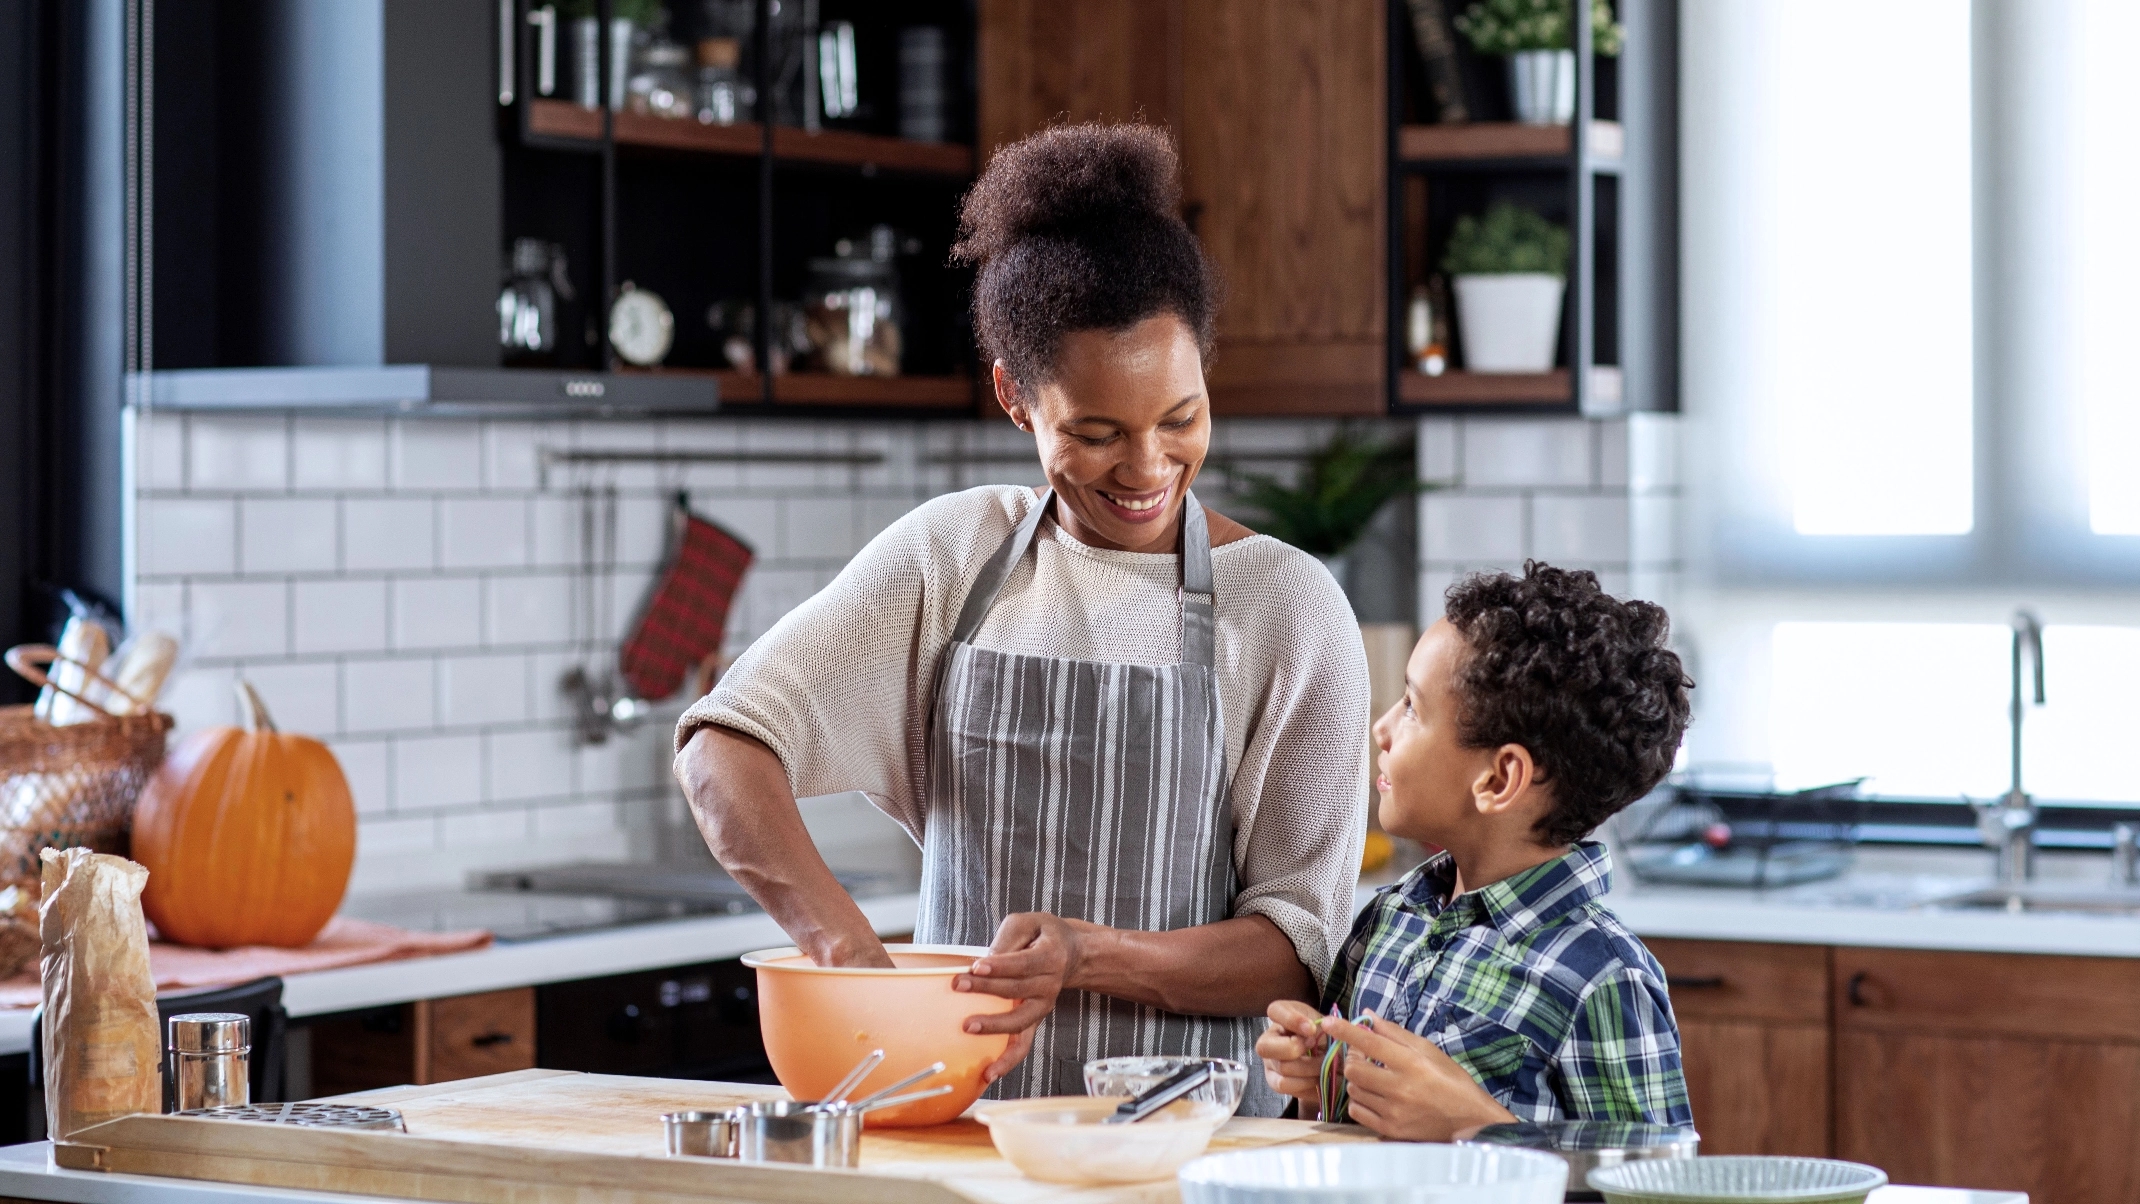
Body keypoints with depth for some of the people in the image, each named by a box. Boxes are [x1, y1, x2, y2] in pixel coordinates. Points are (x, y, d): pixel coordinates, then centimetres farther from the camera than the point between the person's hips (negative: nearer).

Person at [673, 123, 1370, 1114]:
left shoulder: (1286, 604, -7)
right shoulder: (951, 556, 1)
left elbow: (1300, 945, -8)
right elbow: (724, 745, -7)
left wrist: (1090, 956, -24)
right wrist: (843, 947, -24)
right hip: (954, 1100, 1)